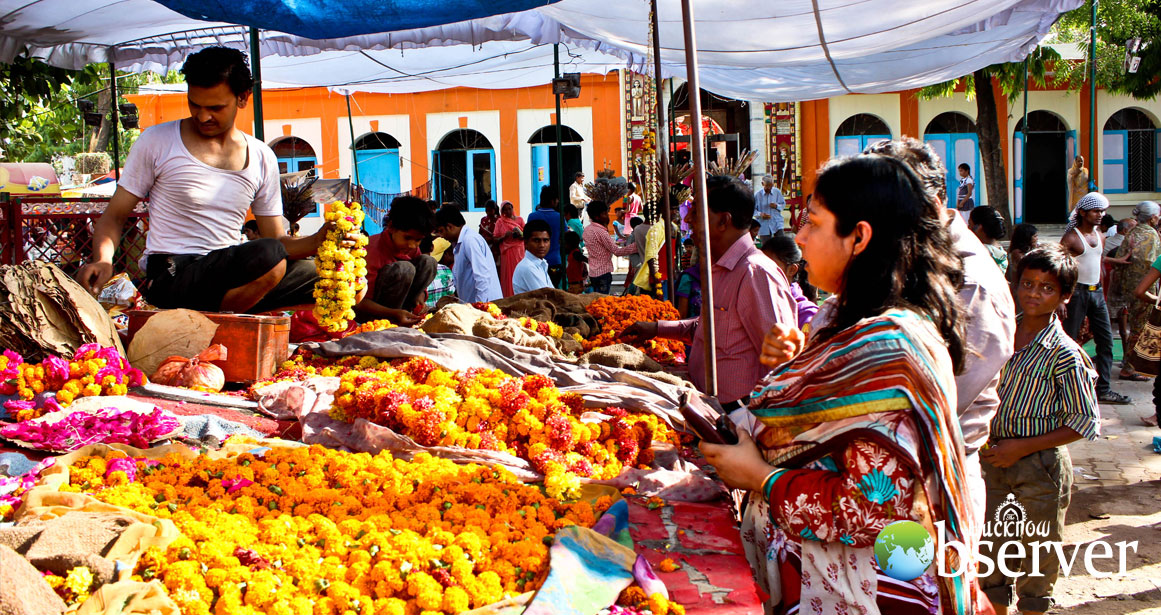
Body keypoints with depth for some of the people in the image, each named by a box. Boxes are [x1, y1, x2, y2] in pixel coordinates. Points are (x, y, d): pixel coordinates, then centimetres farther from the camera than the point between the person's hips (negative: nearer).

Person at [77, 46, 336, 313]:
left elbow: (277, 239, 12)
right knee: (270, 258, -32)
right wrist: (103, 260, -18)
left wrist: (318, 241, -9)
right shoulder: (156, 142, 2)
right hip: (170, 278, -5)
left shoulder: (262, 158, 11)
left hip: (232, 276, 5)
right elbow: (114, 216, 3)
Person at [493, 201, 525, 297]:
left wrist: (520, 235, -13)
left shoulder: (519, 219, 9)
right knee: (508, 275, -5)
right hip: (507, 252, -1)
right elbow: (496, 239, 3)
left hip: (519, 251, 1)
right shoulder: (500, 222, 6)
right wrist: (504, 236, -15)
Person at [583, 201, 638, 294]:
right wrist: (636, 246, -16)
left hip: (593, 272, 9)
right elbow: (617, 251, -19)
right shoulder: (600, 232, -19)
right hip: (603, 273, -9)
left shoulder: (587, 229, 9)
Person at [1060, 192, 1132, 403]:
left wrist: (1100, 291, 17)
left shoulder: (1099, 235, 13)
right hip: (1077, 291, -8)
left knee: (1106, 340, 6)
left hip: (1096, 292, 8)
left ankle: (1103, 389, 11)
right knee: (1069, 341, -2)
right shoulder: (1071, 237, -10)